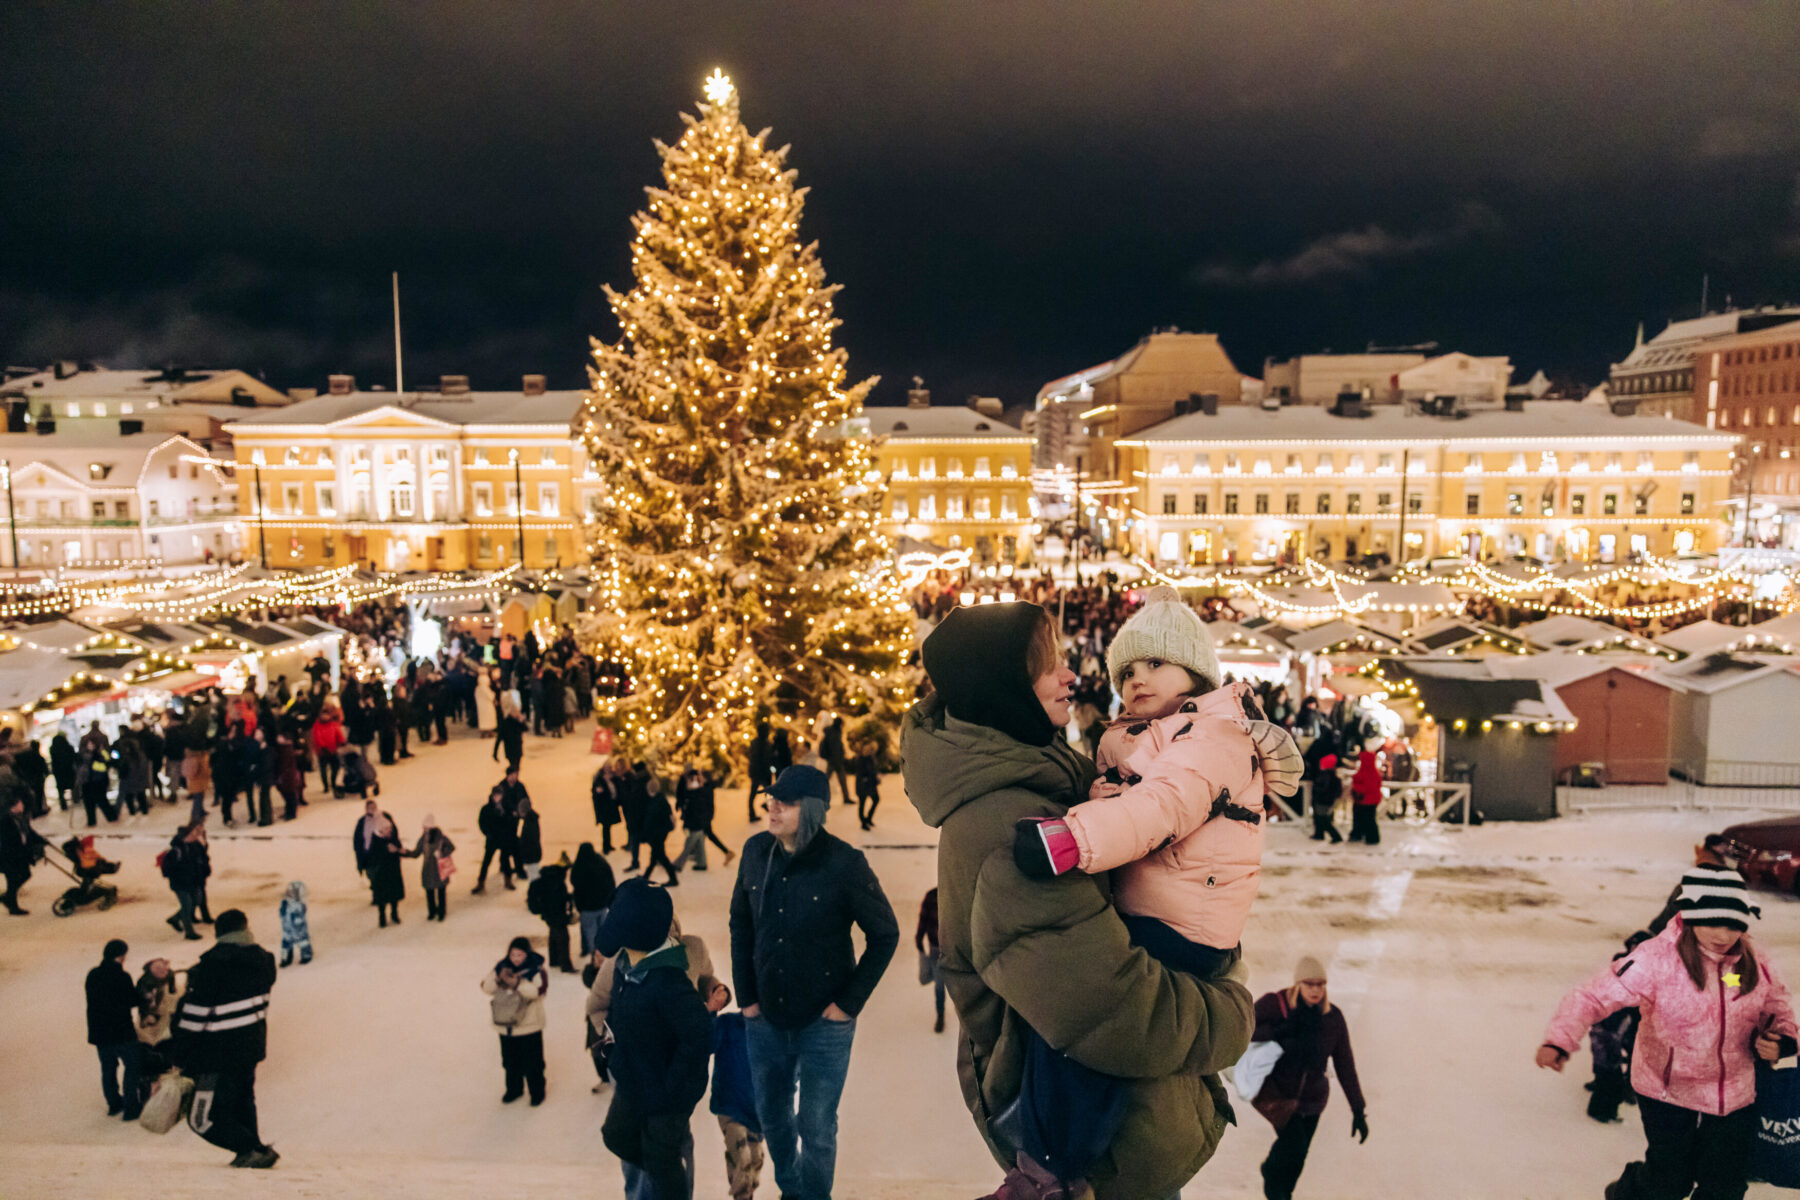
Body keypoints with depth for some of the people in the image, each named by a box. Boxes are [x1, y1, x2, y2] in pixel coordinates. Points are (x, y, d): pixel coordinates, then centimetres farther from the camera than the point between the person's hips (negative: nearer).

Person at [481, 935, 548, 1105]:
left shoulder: (536, 970, -13)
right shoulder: (501, 967, -1)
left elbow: (538, 990, -26)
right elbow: (486, 986, -5)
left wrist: (517, 983, -37)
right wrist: (498, 979, -25)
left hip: (529, 1026, -4)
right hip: (506, 1025, 4)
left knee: (532, 1063, 5)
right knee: (510, 1061, 19)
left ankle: (537, 1092, 24)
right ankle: (514, 1089, 40)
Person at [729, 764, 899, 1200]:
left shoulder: (844, 863, -18)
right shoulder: (757, 851, -5)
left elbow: (885, 934, -9)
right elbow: (740, 923, 8)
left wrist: (849, 1003, -10)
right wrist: (746, 994, 5)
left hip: (823, 1023, -4)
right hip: (766, 1019, 4)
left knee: (816, 1128, 8)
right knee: (771, 1115, 20)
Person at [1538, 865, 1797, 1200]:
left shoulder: (1755, 964, -7)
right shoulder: (1657, 958, -22)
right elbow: (1595, 995, -25)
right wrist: (1559, 1040, -39)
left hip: (1735, 1098, 4)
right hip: (1668, 1092, -4)